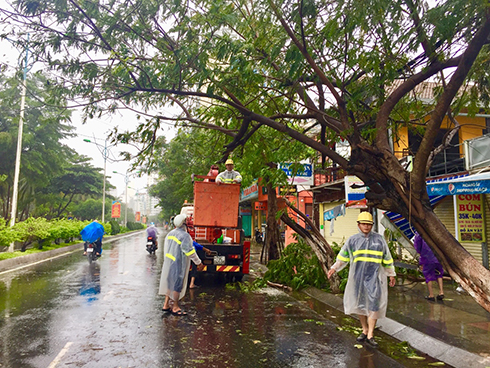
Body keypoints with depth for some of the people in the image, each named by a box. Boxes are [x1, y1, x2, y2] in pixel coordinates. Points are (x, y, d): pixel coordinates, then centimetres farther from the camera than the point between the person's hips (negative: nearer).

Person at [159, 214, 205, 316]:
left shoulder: (170, 233, 7)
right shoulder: (185, 236, -20)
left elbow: (165, 247, 15)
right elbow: (190, 252, -20)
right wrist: (199, 263, -13)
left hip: (169, 262, 8)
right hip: (178, 264, -8)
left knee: (170, 282, 17)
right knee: (177, 284, 3)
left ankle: (166, 304, 25)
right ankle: (175, 307, 13)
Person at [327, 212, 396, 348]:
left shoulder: (379, 239, 5)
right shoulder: (352, 240, 5)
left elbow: (387, 258, 14)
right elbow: (343, 256, 11)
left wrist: (391, 274, 17)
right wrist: (334, 268, 0)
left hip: (374, 276, -1)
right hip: (357, 276, 2)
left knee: (374, 304, -8)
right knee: (360, 304, 7)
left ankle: (370, 336, -1)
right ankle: (365, 330, 25)